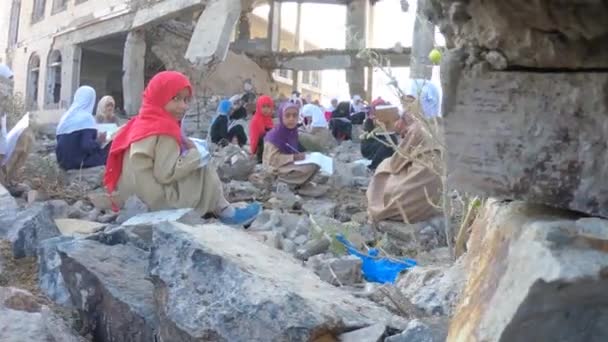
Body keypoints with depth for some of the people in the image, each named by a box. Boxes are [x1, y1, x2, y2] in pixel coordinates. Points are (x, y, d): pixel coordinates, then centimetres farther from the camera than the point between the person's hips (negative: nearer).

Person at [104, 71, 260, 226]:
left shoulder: (142, 122, 11)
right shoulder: (165, 131, -18)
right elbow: (166, 174, -22)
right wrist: (193, 154, -12)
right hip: (154, 198, -9)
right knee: (206, 173, -2)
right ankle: (226, 212, 11)